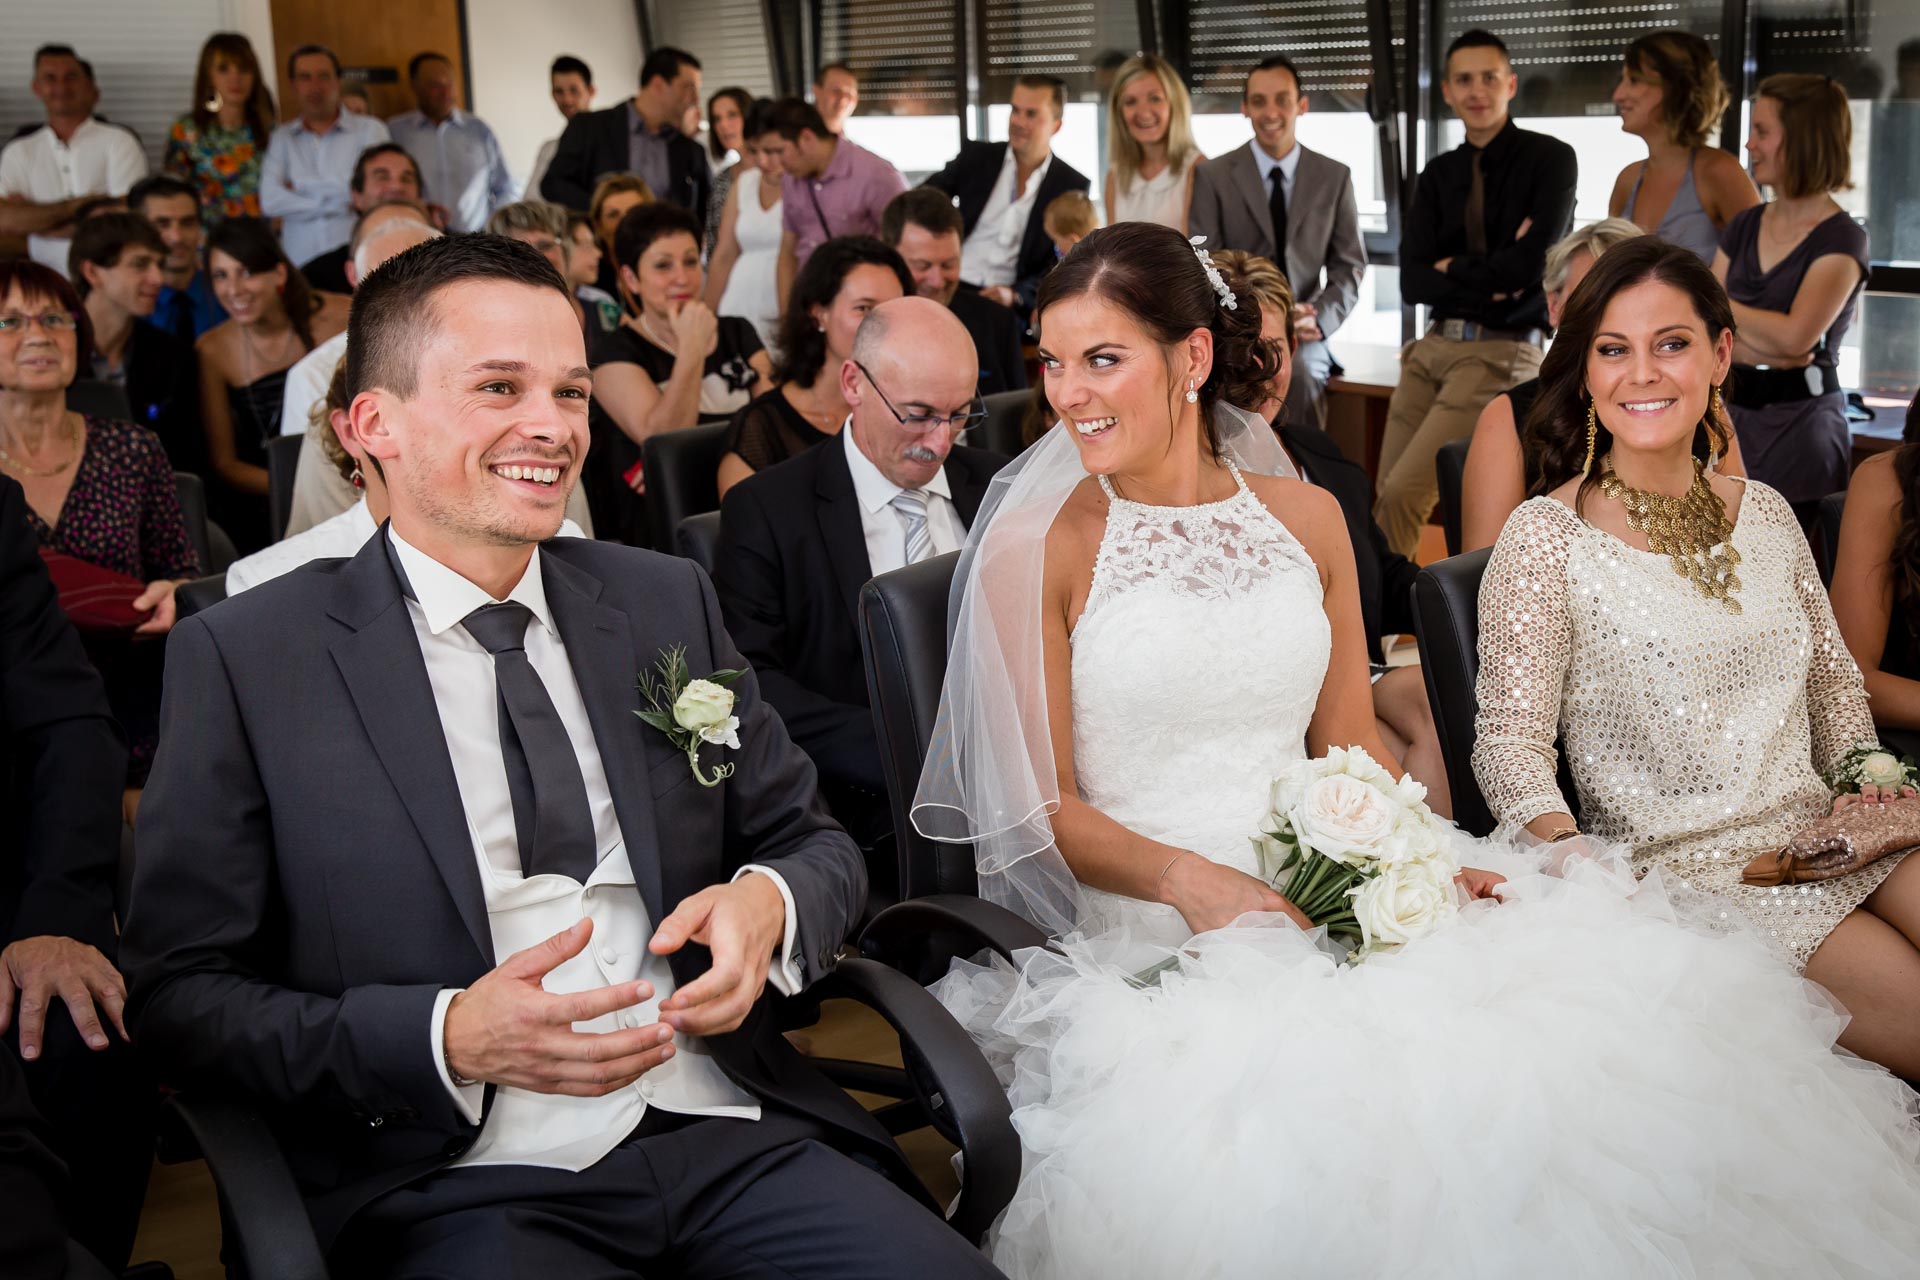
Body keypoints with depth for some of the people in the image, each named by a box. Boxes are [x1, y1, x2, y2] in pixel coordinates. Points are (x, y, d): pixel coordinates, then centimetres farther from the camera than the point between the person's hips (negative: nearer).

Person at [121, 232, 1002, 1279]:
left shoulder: (668, 602, 13)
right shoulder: (246, 659, 2)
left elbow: (814, 844, 19)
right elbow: (175, 996, 0)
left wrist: (766, 904, -5)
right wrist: (450, 1038, -15)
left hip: (730, 1132, 4)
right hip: (460, 1185, -3)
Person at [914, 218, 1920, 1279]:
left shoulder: (1306, 519, 11)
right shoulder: (1035, 548, -1)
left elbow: (1350, 743, 14)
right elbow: (1042, 805, -3)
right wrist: (1190, 879, -20)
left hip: (1334, 902, 4)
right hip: (1148, 936, -4)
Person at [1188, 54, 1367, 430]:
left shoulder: (1334, 177, 10)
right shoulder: (1212, 175, 5)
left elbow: (1349, 265, 10)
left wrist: (1320, 318, -10)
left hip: (1305, 338, 1)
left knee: (1300, 370, -33)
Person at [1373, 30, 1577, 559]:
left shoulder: (1550, 159, -2)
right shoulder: (1437, 176, 13)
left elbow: (1531, 262, -14)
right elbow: (1412, 281, 2)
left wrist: (1454, 269, -1)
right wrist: (1492, 279, -11)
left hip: (1500, 353, -6)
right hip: (1433, 347, 6)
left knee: (1403, 495, -15)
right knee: (1383, 500, 0)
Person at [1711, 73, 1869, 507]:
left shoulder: (1841, 239, -8)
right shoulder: (1744, 227, 10)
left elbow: (1796, 336, -19)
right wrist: (1757, 348, -16)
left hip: (1800, 421, -5)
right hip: (1735, 413, 5)